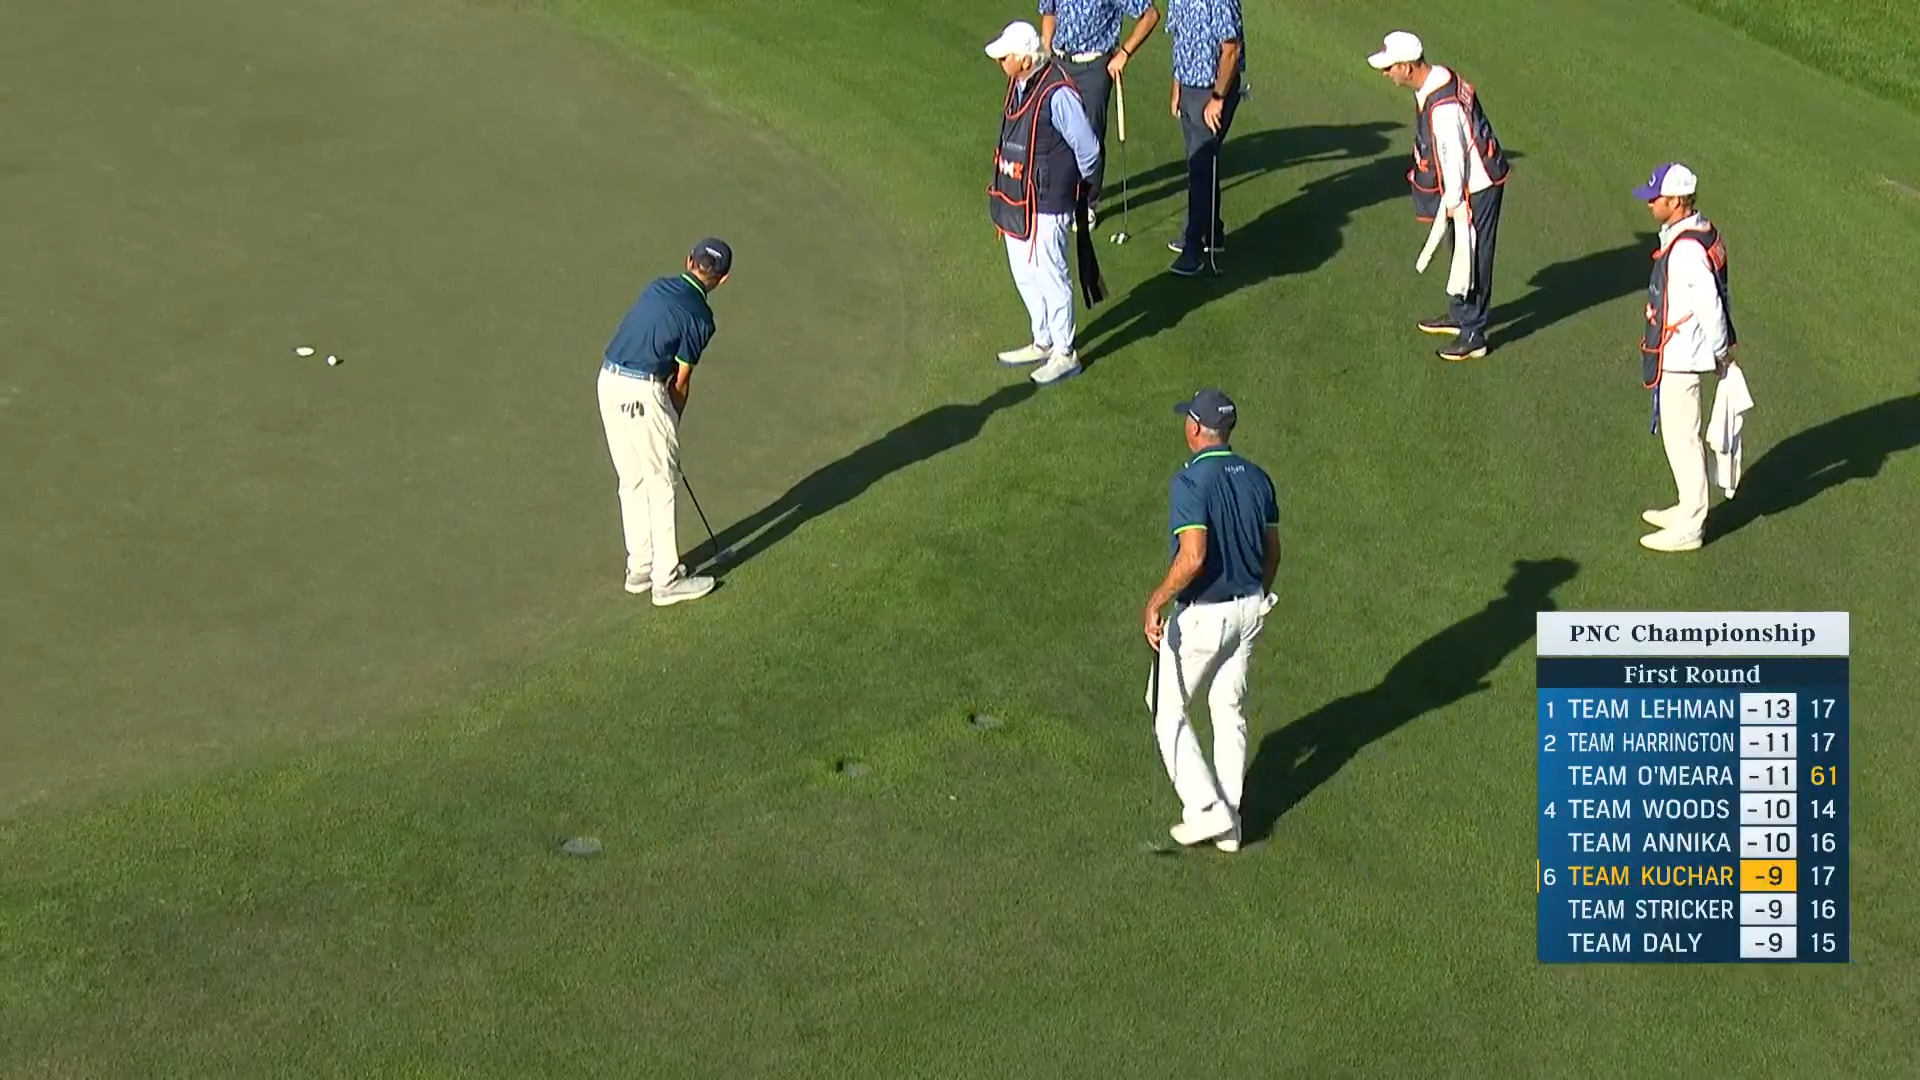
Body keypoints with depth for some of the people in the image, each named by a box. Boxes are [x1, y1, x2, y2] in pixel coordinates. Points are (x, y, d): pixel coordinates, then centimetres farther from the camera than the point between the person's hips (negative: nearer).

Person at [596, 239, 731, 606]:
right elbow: (680, 382, -2)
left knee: (632, 482, 17)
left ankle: (639, 568, 25)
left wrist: (665, 419, 18)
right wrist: (673, 421, 14)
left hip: (609, 381, 7)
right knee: (661, 484, 3)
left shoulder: (658, 287, 12)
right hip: (642, 393, -7)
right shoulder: (700, 318, -8)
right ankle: (666, 580, 8)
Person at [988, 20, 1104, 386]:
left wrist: (1070, 185, 0)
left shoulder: (1057, 95, -23)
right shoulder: (1018, 85, 3)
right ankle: (1043, 343, 36)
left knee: (1051, 278, 3)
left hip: (1044, 204, -9)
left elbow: (1088, 151, -16)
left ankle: (1065, 355, 16)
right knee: (1025, 276, 19)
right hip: (1014, 201, 9)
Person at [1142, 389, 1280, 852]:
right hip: (1249, 607, 7)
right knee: (1230, 711, 17)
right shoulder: (1256, 478, 3)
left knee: (1166, 707, 10)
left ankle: (1205, 809, 3)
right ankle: (1229, 823, 21)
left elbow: (1193, 556, -29)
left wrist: (1156, 601, -20)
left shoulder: (1190, 481, -20)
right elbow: (1272, 550, 10)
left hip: (1203, 614, -7)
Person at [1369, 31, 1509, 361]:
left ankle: (1473, 334, 9)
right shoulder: (1440, 78, 1)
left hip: (1476, 187, -10)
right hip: (1473, 183, 10)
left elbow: (1453, 157, -24)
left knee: (1471, 256, 0)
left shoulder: (1443, 107, -31)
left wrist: (1453, 201, -14)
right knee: (1462, 250, 23)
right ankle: (1460, 315, 40)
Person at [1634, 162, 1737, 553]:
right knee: (1678, 434, 21)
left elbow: (1710, 303, -25)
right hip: (1678, 355, 10)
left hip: (1679, 359, -10)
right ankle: (1689, 508, 33)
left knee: (1682, 438, -2)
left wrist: (1719, 350, -13)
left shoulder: (1687, 248, -25)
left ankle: (1688, 527, 6)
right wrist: (1720, 348, 16)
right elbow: (1714, 297, 13)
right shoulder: (1700, 234, 7)